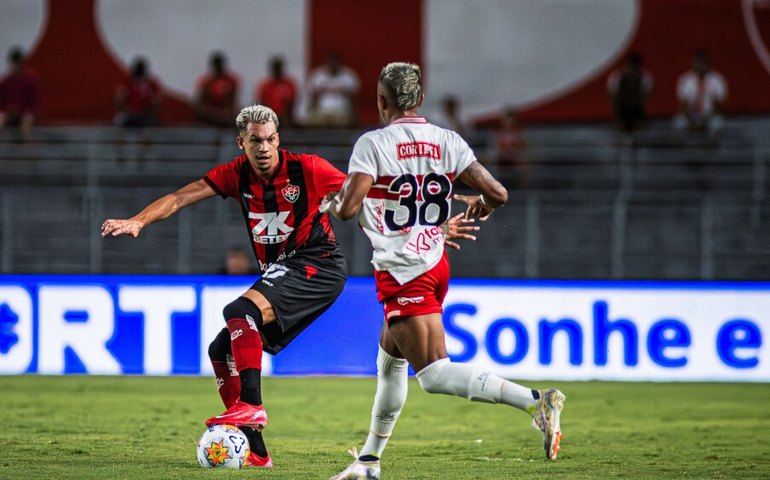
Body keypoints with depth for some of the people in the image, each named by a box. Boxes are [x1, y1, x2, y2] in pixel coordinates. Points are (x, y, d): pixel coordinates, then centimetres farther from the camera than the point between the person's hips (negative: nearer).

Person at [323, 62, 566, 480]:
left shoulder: (373, 144, -12)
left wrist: (330, 205, 4)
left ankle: (536, 401, -26)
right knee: (389, 362, 22)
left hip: (403, 273, -8)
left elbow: (348, 208, -20)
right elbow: (497, 194, -3)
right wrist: (481, 205, 21)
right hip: (435, 265, 8)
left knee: (434, 374, -11)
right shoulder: (448, 141, 3)